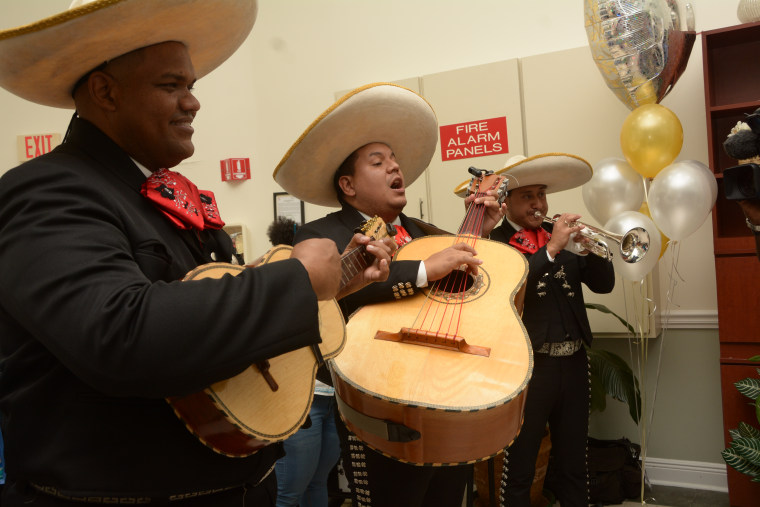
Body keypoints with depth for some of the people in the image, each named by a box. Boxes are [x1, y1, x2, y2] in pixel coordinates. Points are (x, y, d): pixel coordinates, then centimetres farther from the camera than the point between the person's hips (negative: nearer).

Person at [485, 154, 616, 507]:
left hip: (574, 362, 6)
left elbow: (604, 283, 7)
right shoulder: (493, 242, -6)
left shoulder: (562, 235, 10)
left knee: (573, 464, 19)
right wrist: (551, 249, -21)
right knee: (519, 468, 8)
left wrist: (585, 248, -11)